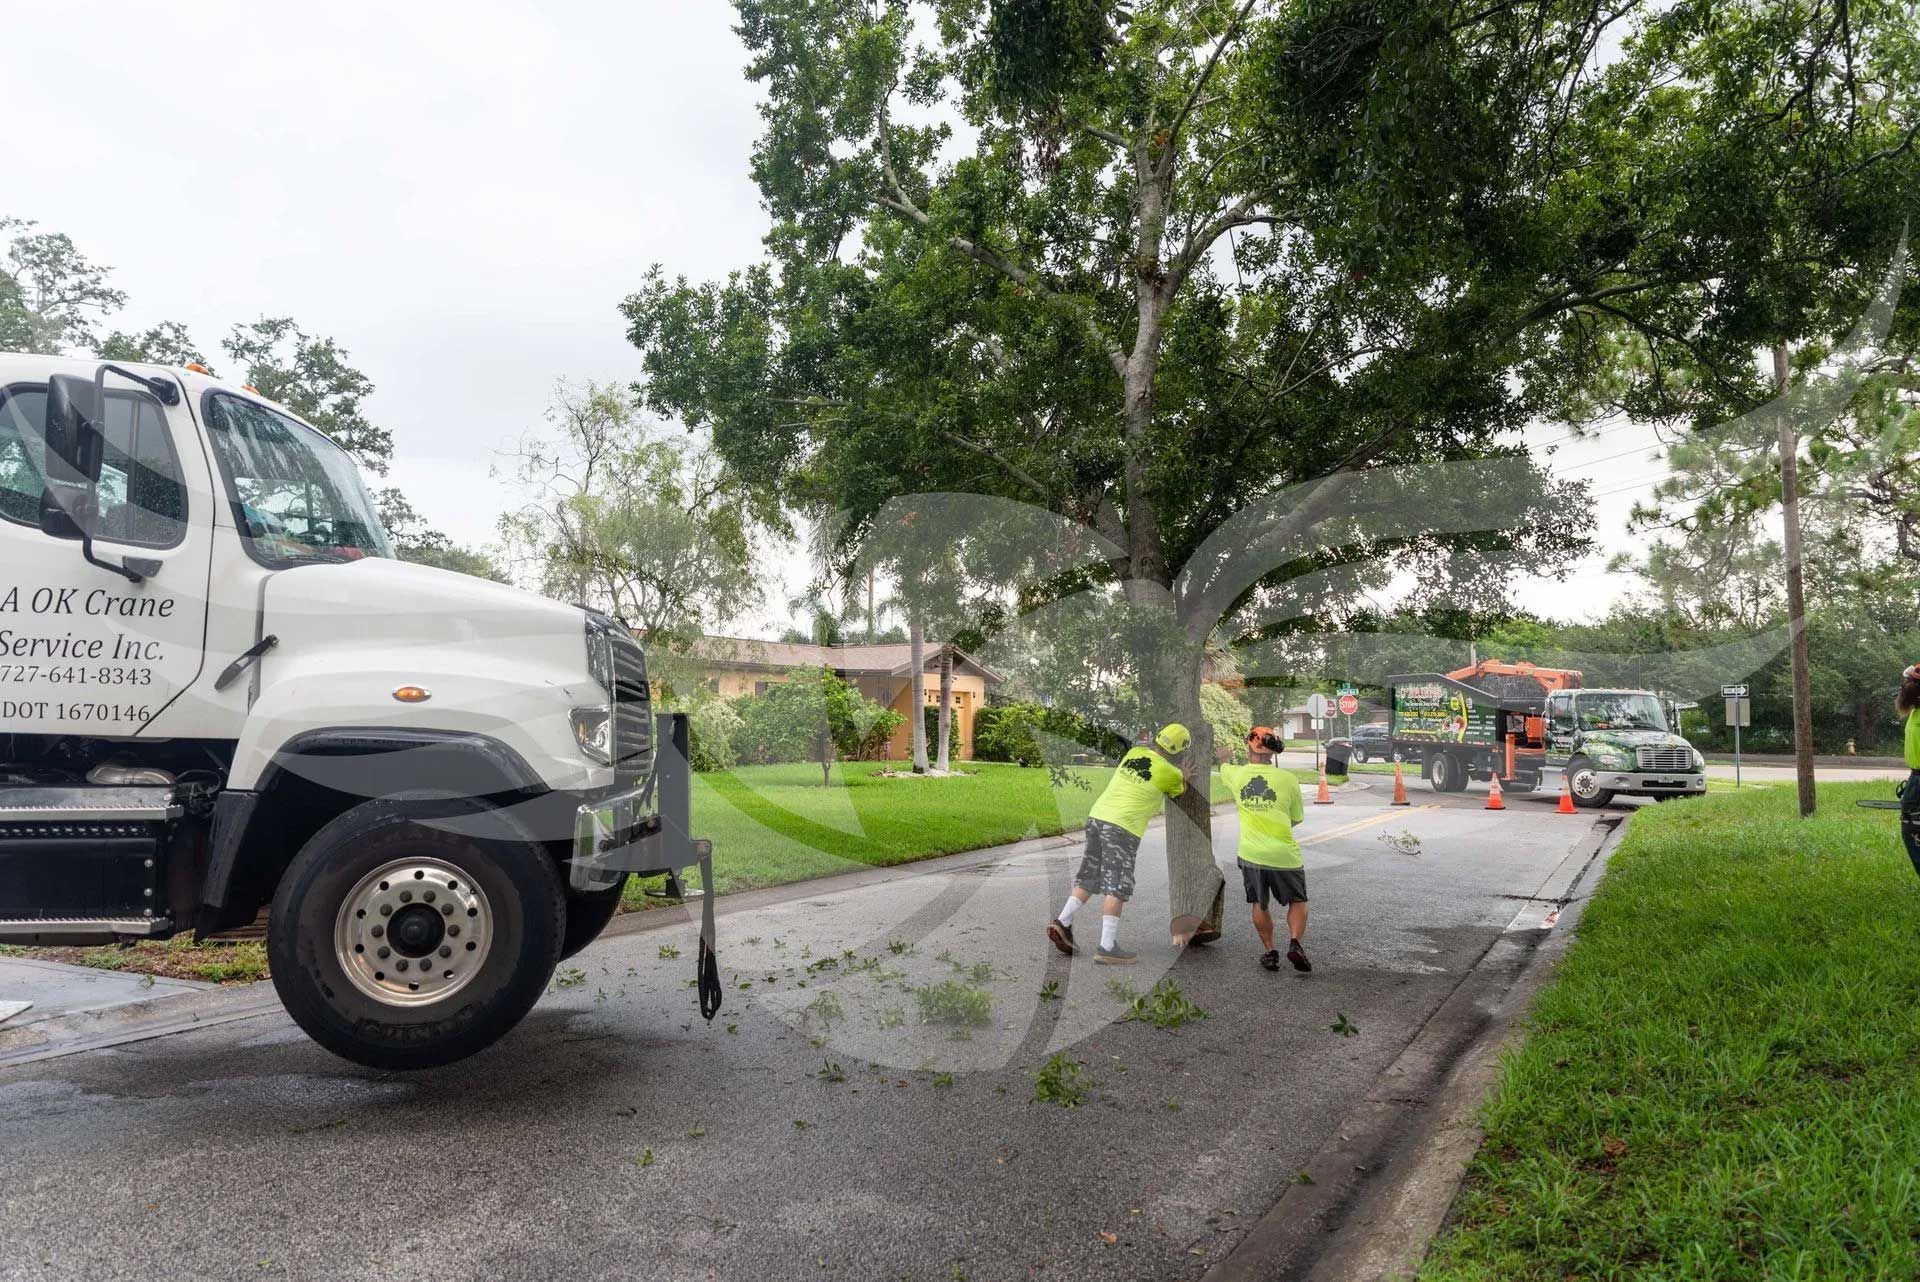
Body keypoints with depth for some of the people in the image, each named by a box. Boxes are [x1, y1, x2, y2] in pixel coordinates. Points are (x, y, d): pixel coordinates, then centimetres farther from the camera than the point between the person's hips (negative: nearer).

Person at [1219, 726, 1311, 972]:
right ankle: (1295, 943, -3)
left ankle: (1270, 951, 18)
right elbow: (1297, 818, 4)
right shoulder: (1287, 779, -8)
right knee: (1298, 901, 16)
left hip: (1251, 854, 1)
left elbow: (1222, 767, 23)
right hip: (1283, 855, -1)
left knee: (1259, 905, 18)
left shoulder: (1236, 775, -3)